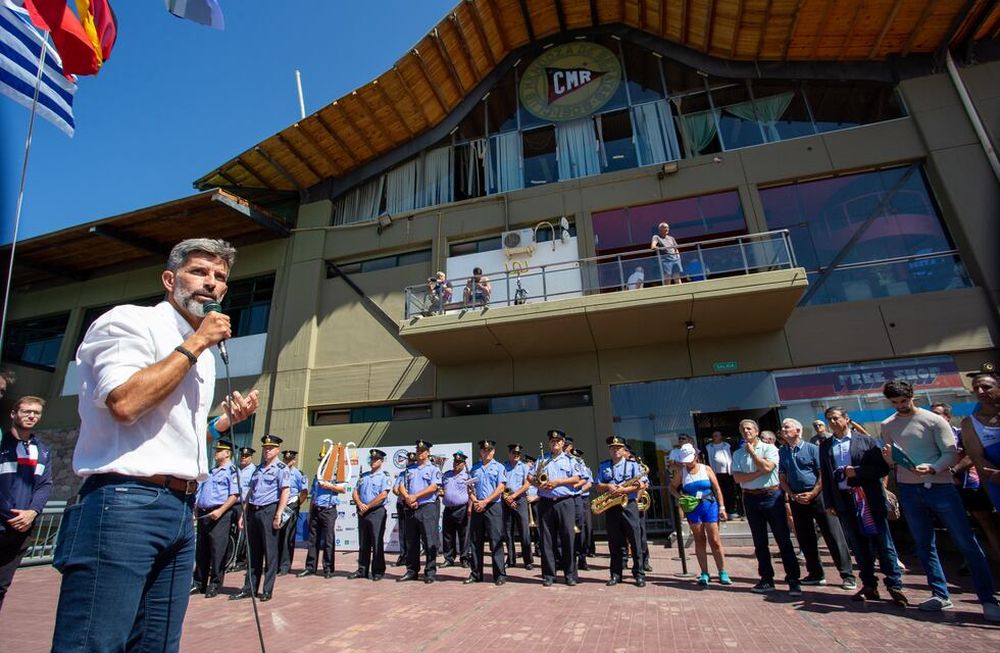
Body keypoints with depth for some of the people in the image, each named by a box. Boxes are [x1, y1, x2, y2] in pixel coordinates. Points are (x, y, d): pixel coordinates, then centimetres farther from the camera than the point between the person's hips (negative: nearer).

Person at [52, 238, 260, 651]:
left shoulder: (202, 355, 18)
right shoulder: (130, 320, -4)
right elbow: (124, 402, -22)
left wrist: (226, 421, 10)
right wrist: (195, 343, -13)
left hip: (182, 510, 8)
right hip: (124, 502, -8)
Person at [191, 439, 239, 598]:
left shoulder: (232, 471, -7)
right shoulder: (211, 472, 20)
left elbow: (235, 495, -15)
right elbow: (199, 491, 26)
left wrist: (220, 511, -22)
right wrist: (196, 508, 12)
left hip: (220, 515, -8)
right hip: (203, 514, 8)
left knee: (218, 551, -3)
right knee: (201, 550, 14)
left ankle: (214, 586, 7)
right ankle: (198, 584, 25)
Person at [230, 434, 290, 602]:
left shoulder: (281, 468, -6)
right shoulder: (258, 468, 16)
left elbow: (285, 492, -13)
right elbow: (250, 492, 21)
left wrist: (278, 516, -18)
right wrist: (244, 514, 14)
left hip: (269, 511, -7)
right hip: (253, 512, 7)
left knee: (270, 552, 1)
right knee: (253, 552, 13)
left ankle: (268, 590, 11)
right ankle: (249, 588, 23)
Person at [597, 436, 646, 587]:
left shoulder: (632, 464, 4)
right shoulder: (603, 466, 12)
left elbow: (639, 485, -5)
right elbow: (599, 487, 9)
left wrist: (623, 490, -18)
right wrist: (608, 486, -12)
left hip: (628, 505, -2)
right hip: (610, 507, 3)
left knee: (635, 541, 0)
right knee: (614, 542, 8)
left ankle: (639, 574, 9)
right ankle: (616, 574, 16)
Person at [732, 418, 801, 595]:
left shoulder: (769, 448, -2)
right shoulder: (738, 454, 6)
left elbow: (767, 467, -19)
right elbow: (737, 478, -5)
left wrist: (752, 452, -7)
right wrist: (759, 472, -13)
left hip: (771, 496, -3)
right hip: (750, 499, 4)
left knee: (783, 539, 0)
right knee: (759, 542, 11)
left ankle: (793, 580, 9)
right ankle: (766, 580, 21)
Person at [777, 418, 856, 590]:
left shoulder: (812, 448, -4)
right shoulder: (782, 452, 7)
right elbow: (782, 477, 8)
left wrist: (811, 494, -13)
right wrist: (793, 496, -5)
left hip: (817, 494, -4)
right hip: (796, 498, 4)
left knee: (833, 535, -3)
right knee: (805, 539, 9)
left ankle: (847, 575, 6)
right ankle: (816, 574, 21)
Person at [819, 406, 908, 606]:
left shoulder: (866, 440, 1)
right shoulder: (825, 445, 9)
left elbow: (883, 468, -3)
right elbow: (825, 476, 9)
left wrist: (857, 472, -16)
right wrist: (829, 503, 5)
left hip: (869, 499, -3)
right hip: (844, 501, 3)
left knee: (883, 543, 1)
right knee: (858, 545, 9)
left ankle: (895, 586, 12)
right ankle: (869, 586, 19)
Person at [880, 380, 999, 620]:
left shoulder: (933, 420, -4)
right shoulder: (887, 425, 7)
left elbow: (951, 452, -8)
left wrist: (932, 468, -25)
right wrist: (888, 455, -12)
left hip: (940, 486, -3)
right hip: (909, 490, 3)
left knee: (966, 543, -1)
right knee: (924, 545, 10)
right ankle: (940, 595, 20)